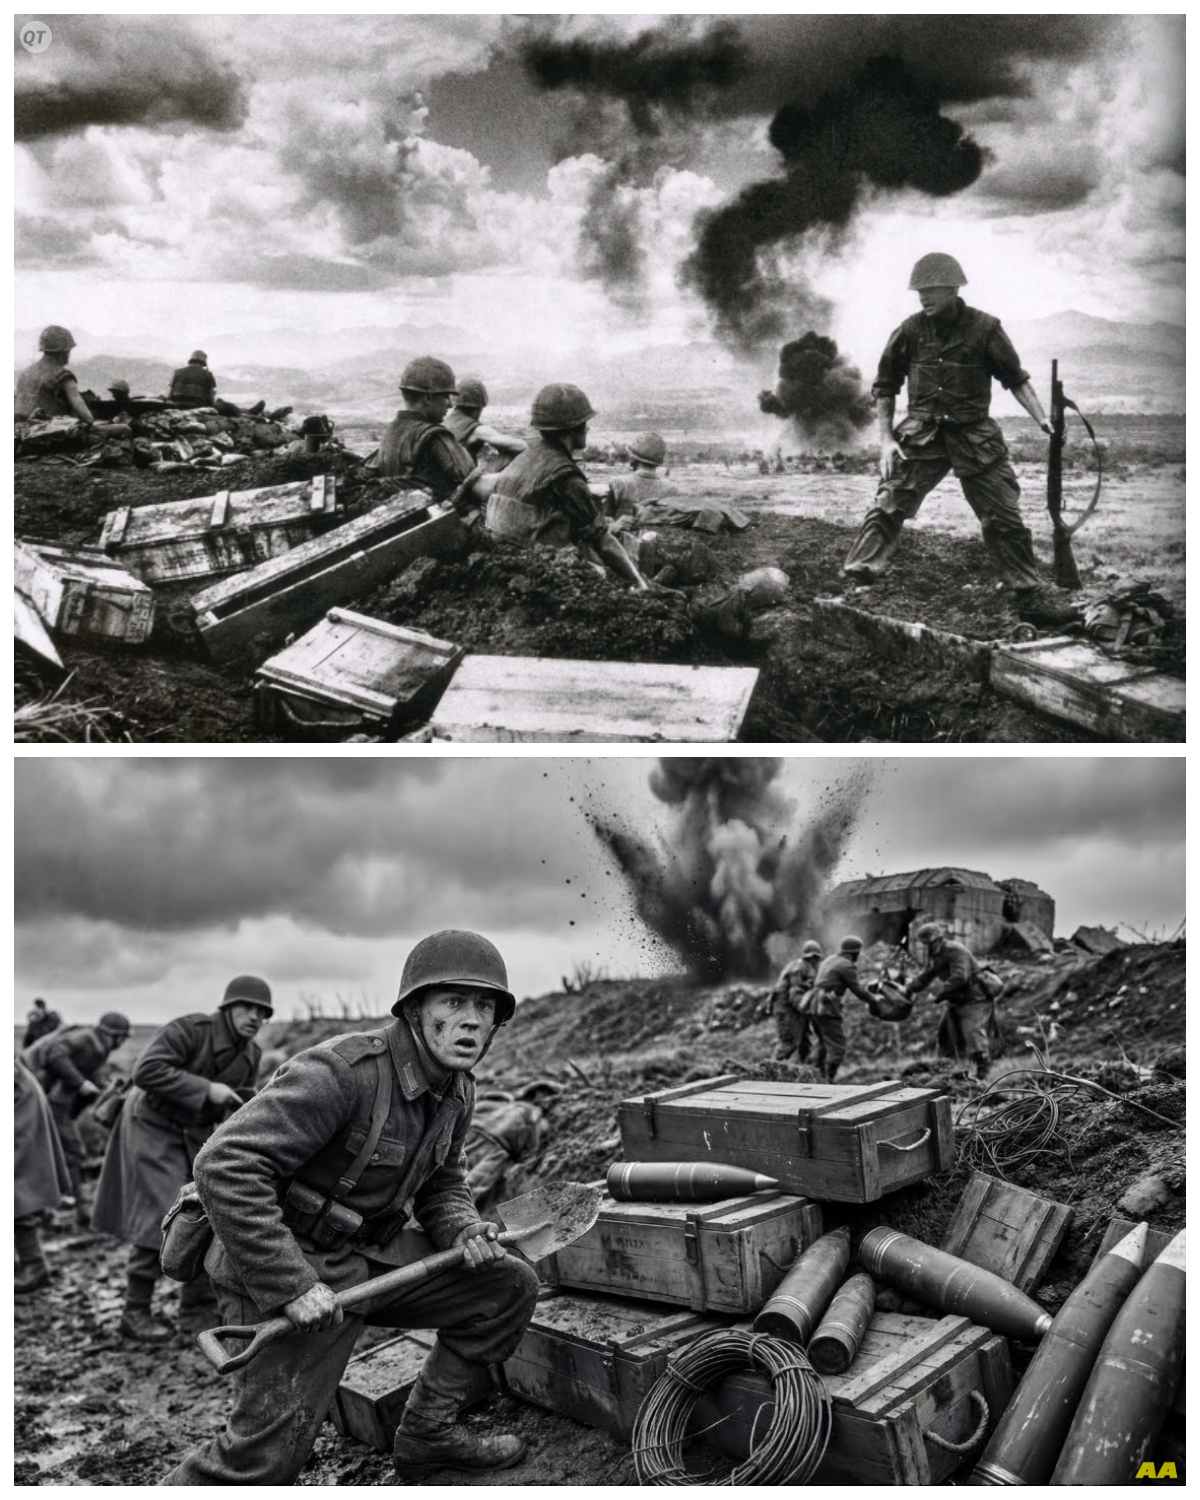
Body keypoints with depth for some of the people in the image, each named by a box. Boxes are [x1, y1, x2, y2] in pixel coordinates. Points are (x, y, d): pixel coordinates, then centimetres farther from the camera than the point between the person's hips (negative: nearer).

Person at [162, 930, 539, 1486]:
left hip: (371, 1254, 8)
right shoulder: (342, 1071, -27)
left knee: (510, 1287, 6)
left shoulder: (457, 1091, 0)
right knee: (269, 1453, -13)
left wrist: (463, 1230, -7)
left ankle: (427, 1432, 20)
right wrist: (291, 1285, -30)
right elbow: (225, 1167, -30)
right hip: (289, 1266, -8)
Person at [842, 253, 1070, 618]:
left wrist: (1042, 420, -5)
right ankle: (858, 574, -15)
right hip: (921, 436, 1)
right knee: (888, 504, -15)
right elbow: (885, 386, 8)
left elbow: (1016, 379, 4)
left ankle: (1029, 591, 17)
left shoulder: (984, 328, -5)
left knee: (1004, 517, 4)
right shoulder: (910, 330, 0)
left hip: (975, 437, -1)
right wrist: (885, 438, 0)